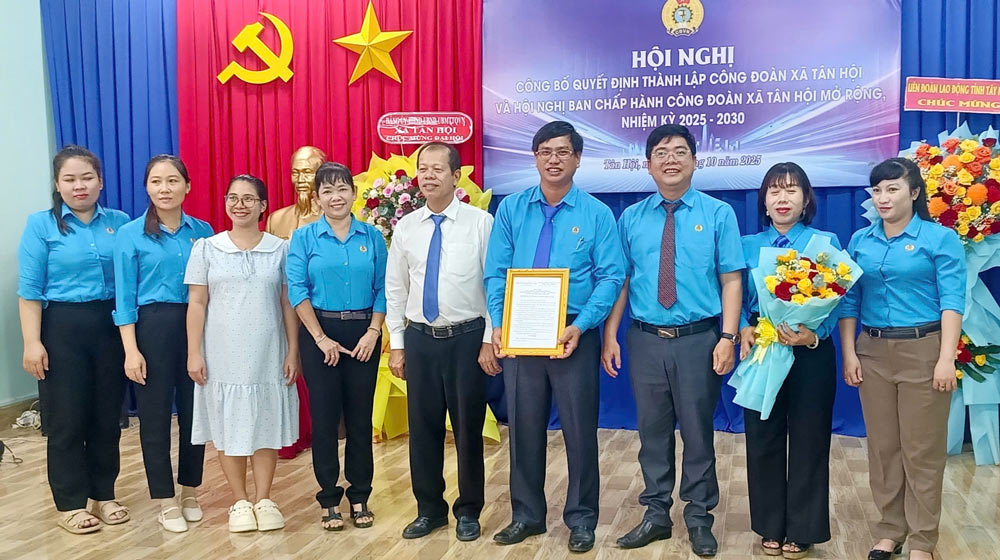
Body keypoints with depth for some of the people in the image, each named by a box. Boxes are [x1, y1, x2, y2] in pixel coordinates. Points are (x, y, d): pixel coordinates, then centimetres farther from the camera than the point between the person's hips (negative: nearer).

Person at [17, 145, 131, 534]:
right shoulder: (42, 224, -2)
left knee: (108, 415, 9)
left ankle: (104, 494, 25)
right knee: (66, 418, 5)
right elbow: (29, 290, -5)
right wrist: (32, 343, -11)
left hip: (110, 327, 3)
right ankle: (71, 503, 19)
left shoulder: (120, 222, 5)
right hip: (62, 329, -2)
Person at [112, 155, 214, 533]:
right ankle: (166, 502, 18)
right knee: (155, 415, 5)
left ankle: (190, 492, 27)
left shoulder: (202, 231, 5)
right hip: (152, 327, -2)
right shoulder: (130, 234, -2)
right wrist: (131, 349, -11)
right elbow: (125, 297, -4)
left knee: (194, 411, 9)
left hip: (197, 326, 3)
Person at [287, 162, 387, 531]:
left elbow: (382, 289, 2)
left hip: (363, 333, 1)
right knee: (324, 417, 4)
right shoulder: (304, 237, 0)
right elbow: (297, 290, -6)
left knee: (360, 417, 6)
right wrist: (321, 338, -11)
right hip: (320, 334, -1)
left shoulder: (372, 237, 5)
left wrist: (373, 332, -9)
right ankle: (329, 499, 16)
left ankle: (360, 497, 19)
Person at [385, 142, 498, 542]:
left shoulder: (481, 222, -5)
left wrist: (490, 341, -9)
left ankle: (468, 511, 25)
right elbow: (395, 289, 9)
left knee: (468, 428, 7)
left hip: (468, 338, -3)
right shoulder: (405, 227, 6)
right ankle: (429, 509, 27)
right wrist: (397, 343, 5)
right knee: (423, 428, 10)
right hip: (420, 339, 3)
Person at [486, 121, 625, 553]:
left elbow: (611, 278, -7)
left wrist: (579, 327, -19)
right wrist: (498, 325, -11)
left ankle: (581, 519, 23)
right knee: (524, 428, 11)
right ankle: (526, 515, 28)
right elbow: (496, 273, 2)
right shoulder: (511, 209, 5)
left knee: (579, 430, 6)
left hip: (574, 335, -2)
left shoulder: (596, 213, -1)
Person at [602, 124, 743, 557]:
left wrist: (728, 337, -11)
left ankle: (699, 519, 26)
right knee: (652, 430, 11)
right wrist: (610, 336, -2)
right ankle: (656, 515, 27)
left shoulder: (718, 214, 0)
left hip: (699, 340, -2)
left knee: (698, 431, 9)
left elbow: (731, 280, -3)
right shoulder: (631, 218, 6)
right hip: (645, 341, 2)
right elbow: (620, 280, 5)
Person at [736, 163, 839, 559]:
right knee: (762, 440, 8)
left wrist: (813, 335, -25)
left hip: (811, 353, -2)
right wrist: (743, 329, -16)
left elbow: (835, 303, -7)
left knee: (807, 441, 7)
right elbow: (737, 299, 3)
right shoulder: (748, 245, 7)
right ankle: (770, 527, 25)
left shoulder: (826, 242, -1)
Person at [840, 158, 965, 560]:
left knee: (922, 450, 3)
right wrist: (848, 354, 2)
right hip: (873, 352, 4)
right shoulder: (860, 241, 8)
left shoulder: (941, 239, -3)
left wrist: (946, 359, -16)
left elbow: (952, 301, -9)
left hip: (923, 350, -4)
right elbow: (849, 301, 8)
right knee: (882, 446, 10)